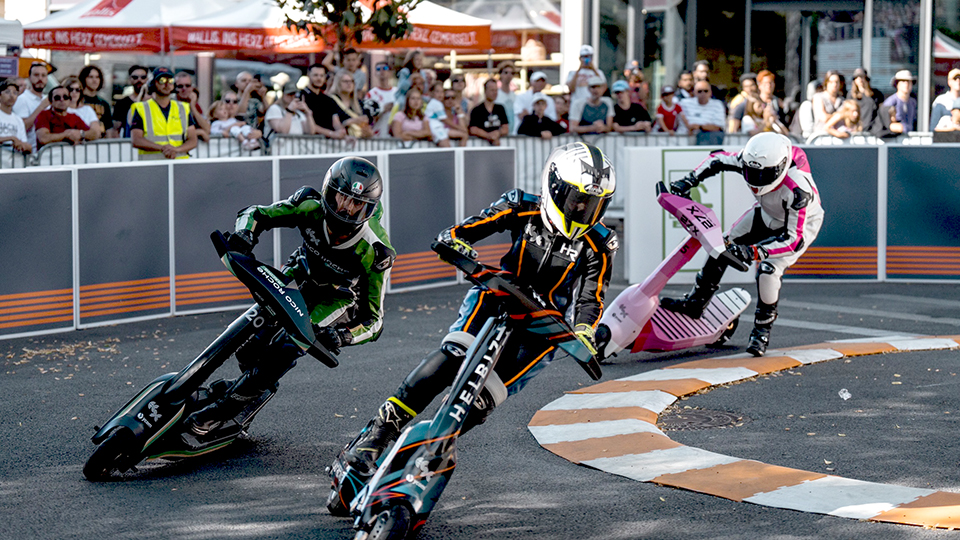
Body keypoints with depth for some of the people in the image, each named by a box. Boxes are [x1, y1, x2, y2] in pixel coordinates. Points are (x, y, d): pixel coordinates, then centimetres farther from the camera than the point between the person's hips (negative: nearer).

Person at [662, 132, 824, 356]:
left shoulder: (797, 190, -45)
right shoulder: (751, 161, -28)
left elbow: (794, 240, -42)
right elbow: (718, 159, -7)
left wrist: (755, 252, -50)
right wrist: (689, 180, -17)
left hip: (800, 223, -7)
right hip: (767, 214, 7)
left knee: (768, 270, -24)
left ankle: (762, 330, -3)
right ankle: (696, 302, 18)